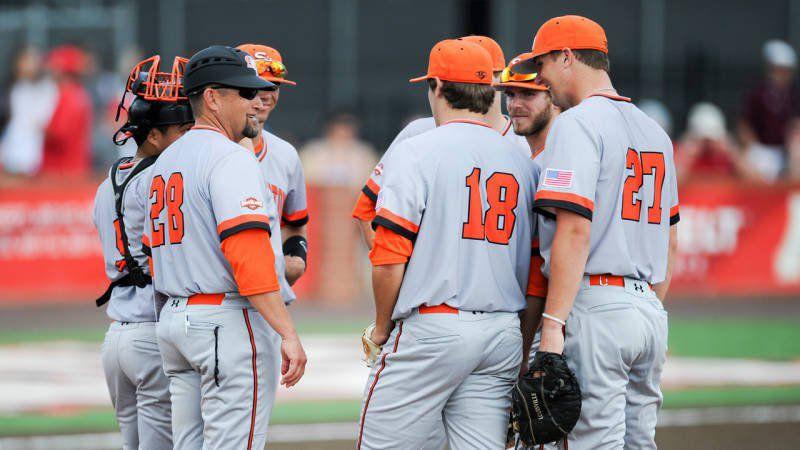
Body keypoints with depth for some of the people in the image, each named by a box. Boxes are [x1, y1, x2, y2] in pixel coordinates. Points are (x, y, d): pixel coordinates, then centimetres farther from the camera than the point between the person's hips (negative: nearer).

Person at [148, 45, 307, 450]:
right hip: (228, 321, -9)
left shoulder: (165, 161, 17)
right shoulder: (230, 158, -13)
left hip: (173, 316, 9)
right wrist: (288, 334, -26)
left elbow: (154, 251, 21)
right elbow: (249, 253, -23)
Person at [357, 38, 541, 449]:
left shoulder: (419, 151, -6)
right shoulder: (521, 161, 12)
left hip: (431, 327, -6)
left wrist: (382, 327, 2)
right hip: (504, 335, 6)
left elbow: (389, 257, -11)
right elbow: (531, 265, 13)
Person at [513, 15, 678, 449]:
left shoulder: (577, 124, -8)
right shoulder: (654, 131, 19)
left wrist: (553, 324, -21)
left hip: (596, 306, -9)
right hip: (650, 312, 9)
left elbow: (575, 230, -19)